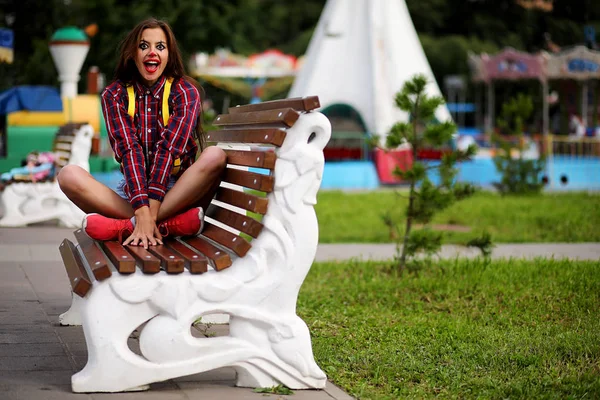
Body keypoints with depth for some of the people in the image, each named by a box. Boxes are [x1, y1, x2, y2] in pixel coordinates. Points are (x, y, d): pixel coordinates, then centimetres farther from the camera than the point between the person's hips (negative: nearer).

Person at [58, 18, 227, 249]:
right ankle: (169, 224, -34)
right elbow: (128, 150, -14)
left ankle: (126, 226, -33)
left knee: (215, 156, -30)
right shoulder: (115, 95, 1)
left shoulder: (184, 91, -3)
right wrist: (143, 212, -29)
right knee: (68, 175, -23)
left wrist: (151, 211, -29)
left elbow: (169, 148, -16)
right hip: (132, 193, 1)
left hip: (177, 193, -1)